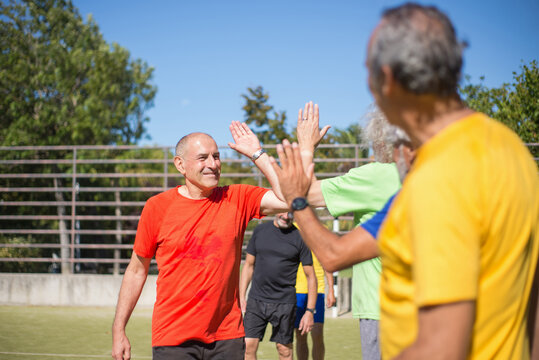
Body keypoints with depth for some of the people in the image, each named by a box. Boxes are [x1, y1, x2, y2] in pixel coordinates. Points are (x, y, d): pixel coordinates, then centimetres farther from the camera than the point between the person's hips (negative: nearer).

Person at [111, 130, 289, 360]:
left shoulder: (237, 199, 3)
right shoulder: (157, 207, 0)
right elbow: (137, 271, 6)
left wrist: (256, 153, -7)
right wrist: (118, 331, 5)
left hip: (227, 339, 2)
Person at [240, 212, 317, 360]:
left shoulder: (300, 238, -1)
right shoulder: (260, 230, 8)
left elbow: (311, 277, 1)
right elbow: (249, 265, 14)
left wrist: (310, 311, -5)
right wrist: (241, 297, 6)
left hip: (285, 303, -2)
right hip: (256, 299, 2)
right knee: (248, 346, -6)